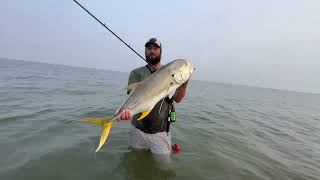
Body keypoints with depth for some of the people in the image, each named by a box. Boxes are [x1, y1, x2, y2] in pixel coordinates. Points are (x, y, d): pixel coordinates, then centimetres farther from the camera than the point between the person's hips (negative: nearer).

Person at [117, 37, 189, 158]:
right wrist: (128, 110, -37)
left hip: (161, 133, 1)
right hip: (138, 130, 0)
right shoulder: (136, 73, -3)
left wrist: (184, 82, -21)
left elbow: (177, 99, -4)